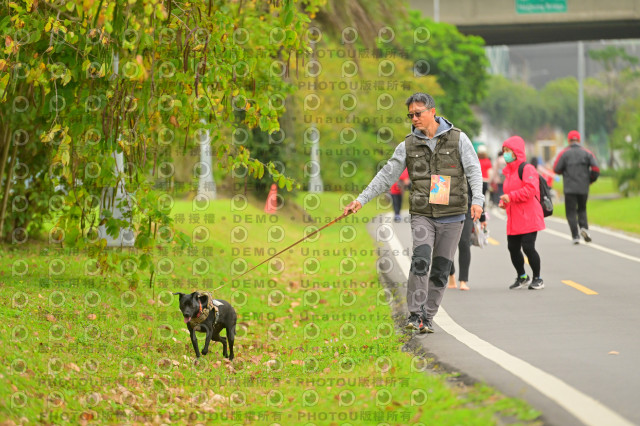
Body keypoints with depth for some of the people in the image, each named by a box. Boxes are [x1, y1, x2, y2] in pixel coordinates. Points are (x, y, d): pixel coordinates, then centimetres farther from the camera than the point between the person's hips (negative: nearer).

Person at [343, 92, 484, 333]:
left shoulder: (458, 139, 2)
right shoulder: (408, 145, 7)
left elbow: (473, 171, 0)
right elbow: (386, 175, 9)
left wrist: (477, 200, -15)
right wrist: (361, 199, 3)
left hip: (451, 215, 0)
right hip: (422, 214, 0)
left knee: (441, 269, 2)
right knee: (421, 259, -19)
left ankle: (427, 318, 11)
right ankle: (415, 315, -16)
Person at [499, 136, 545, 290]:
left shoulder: (527, 169, -10)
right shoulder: (509, 171, 18)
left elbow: (530, 189, -22)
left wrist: (511, 197, -24)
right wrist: (504, 202, 8)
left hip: (528, 217, -9)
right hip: (514, 218, 9)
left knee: (528, 247, -9)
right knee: (513, 248, 8)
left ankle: (537, 278, 6)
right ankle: (522, 277, 26)